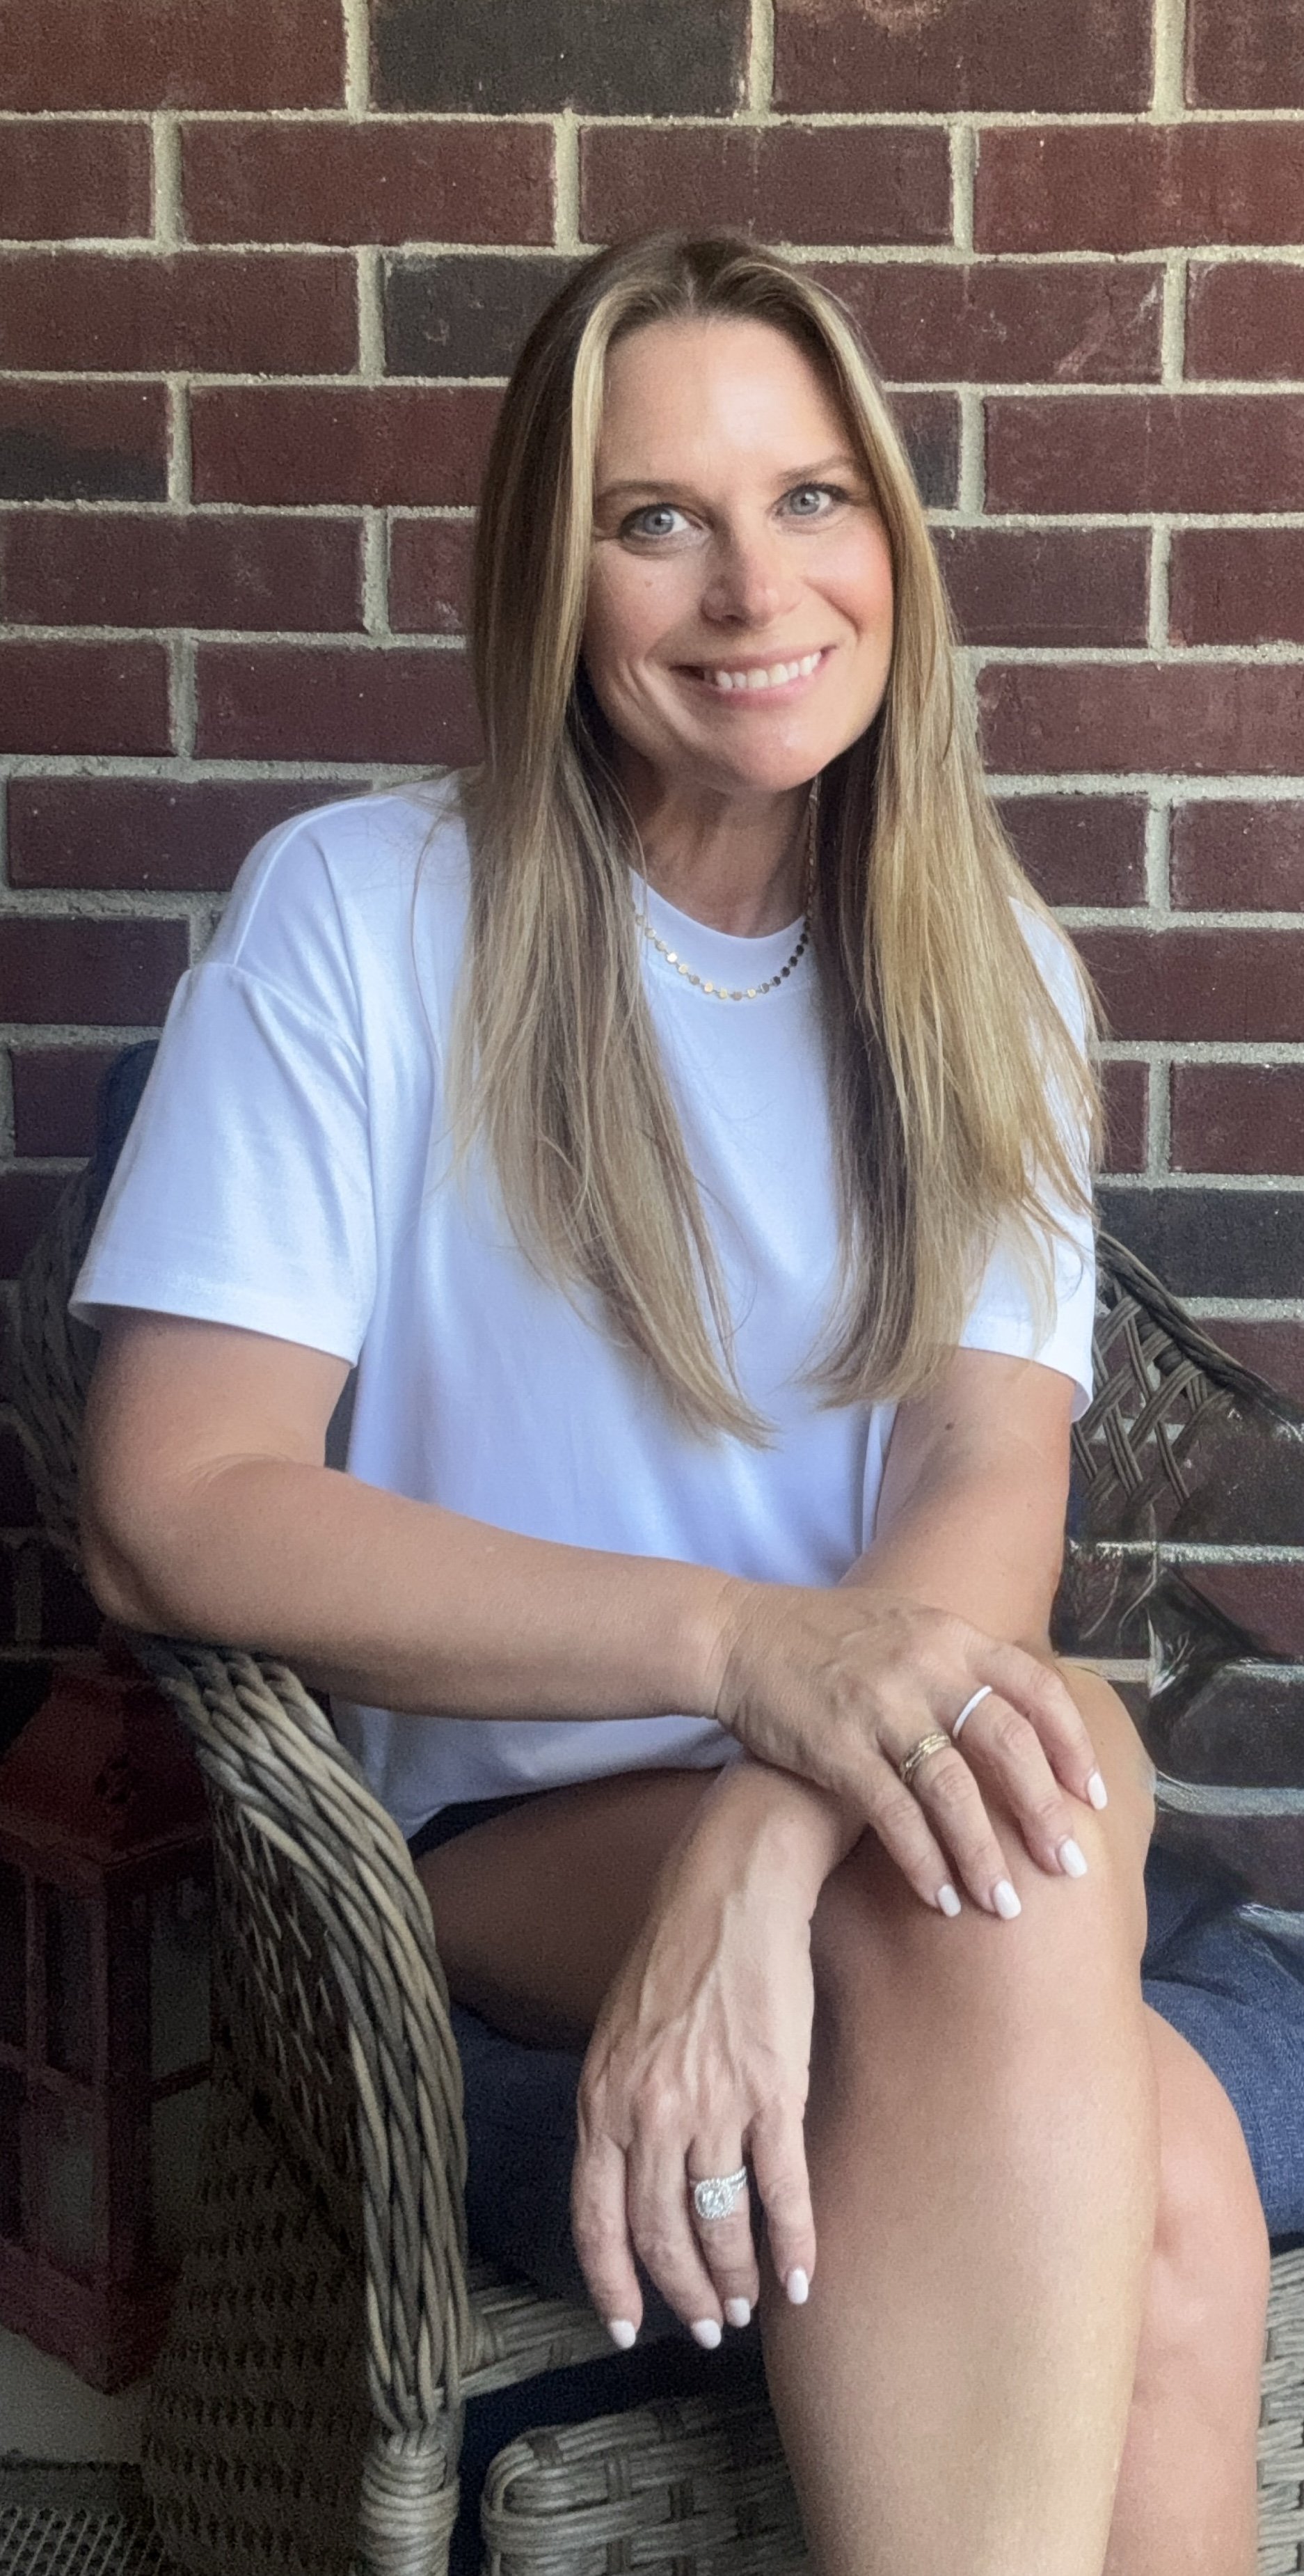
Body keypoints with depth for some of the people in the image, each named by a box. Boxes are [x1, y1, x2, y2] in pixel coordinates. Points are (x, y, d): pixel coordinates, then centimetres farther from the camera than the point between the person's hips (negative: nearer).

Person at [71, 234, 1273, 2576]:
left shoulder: (985, 975, 9)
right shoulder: (361, 915, -2)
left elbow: (995, 1484, -6)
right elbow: (168, 1513, -12)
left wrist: (766, 1849, -27)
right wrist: (742, 1642, -24)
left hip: (855, 1805, 4)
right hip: (499, 1847, -3)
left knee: (1137, 2196, -32)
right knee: (1154, 2179, -33)